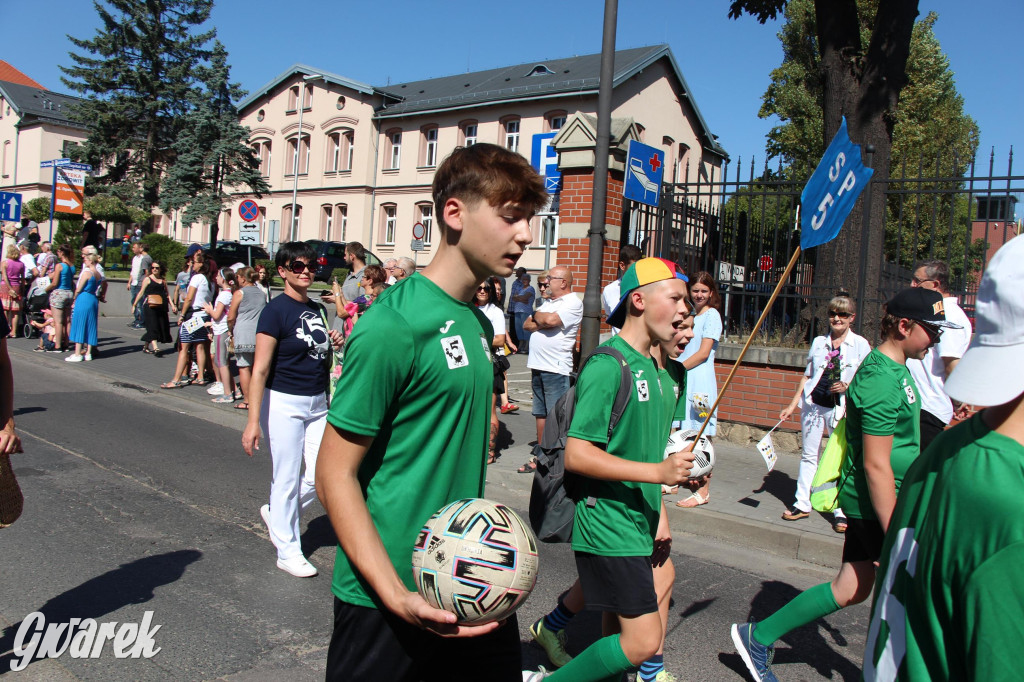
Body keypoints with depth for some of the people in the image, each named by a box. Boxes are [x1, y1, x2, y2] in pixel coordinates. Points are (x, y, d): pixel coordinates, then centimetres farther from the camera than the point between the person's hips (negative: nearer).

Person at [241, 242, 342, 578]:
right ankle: (288, 551, 18)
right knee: (288, 479, 3)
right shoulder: (276, 311, -12)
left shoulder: (317, 309, 9)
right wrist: (253, 421, -20)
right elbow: (260, 370, -16)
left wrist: (334, 343, 1)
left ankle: (276, 513, 31)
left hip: (317, 403, 7)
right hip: (284, 403, -7)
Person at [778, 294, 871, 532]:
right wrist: (792, 405, 12)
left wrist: (847, 386, -19)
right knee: (809, 454, 9)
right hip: (813, 404, 4)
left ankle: (841, 511, 9)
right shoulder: (819, 342, 11)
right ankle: (802, 503, 19)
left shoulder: (860, 344, 0)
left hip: (841, 408, -3)